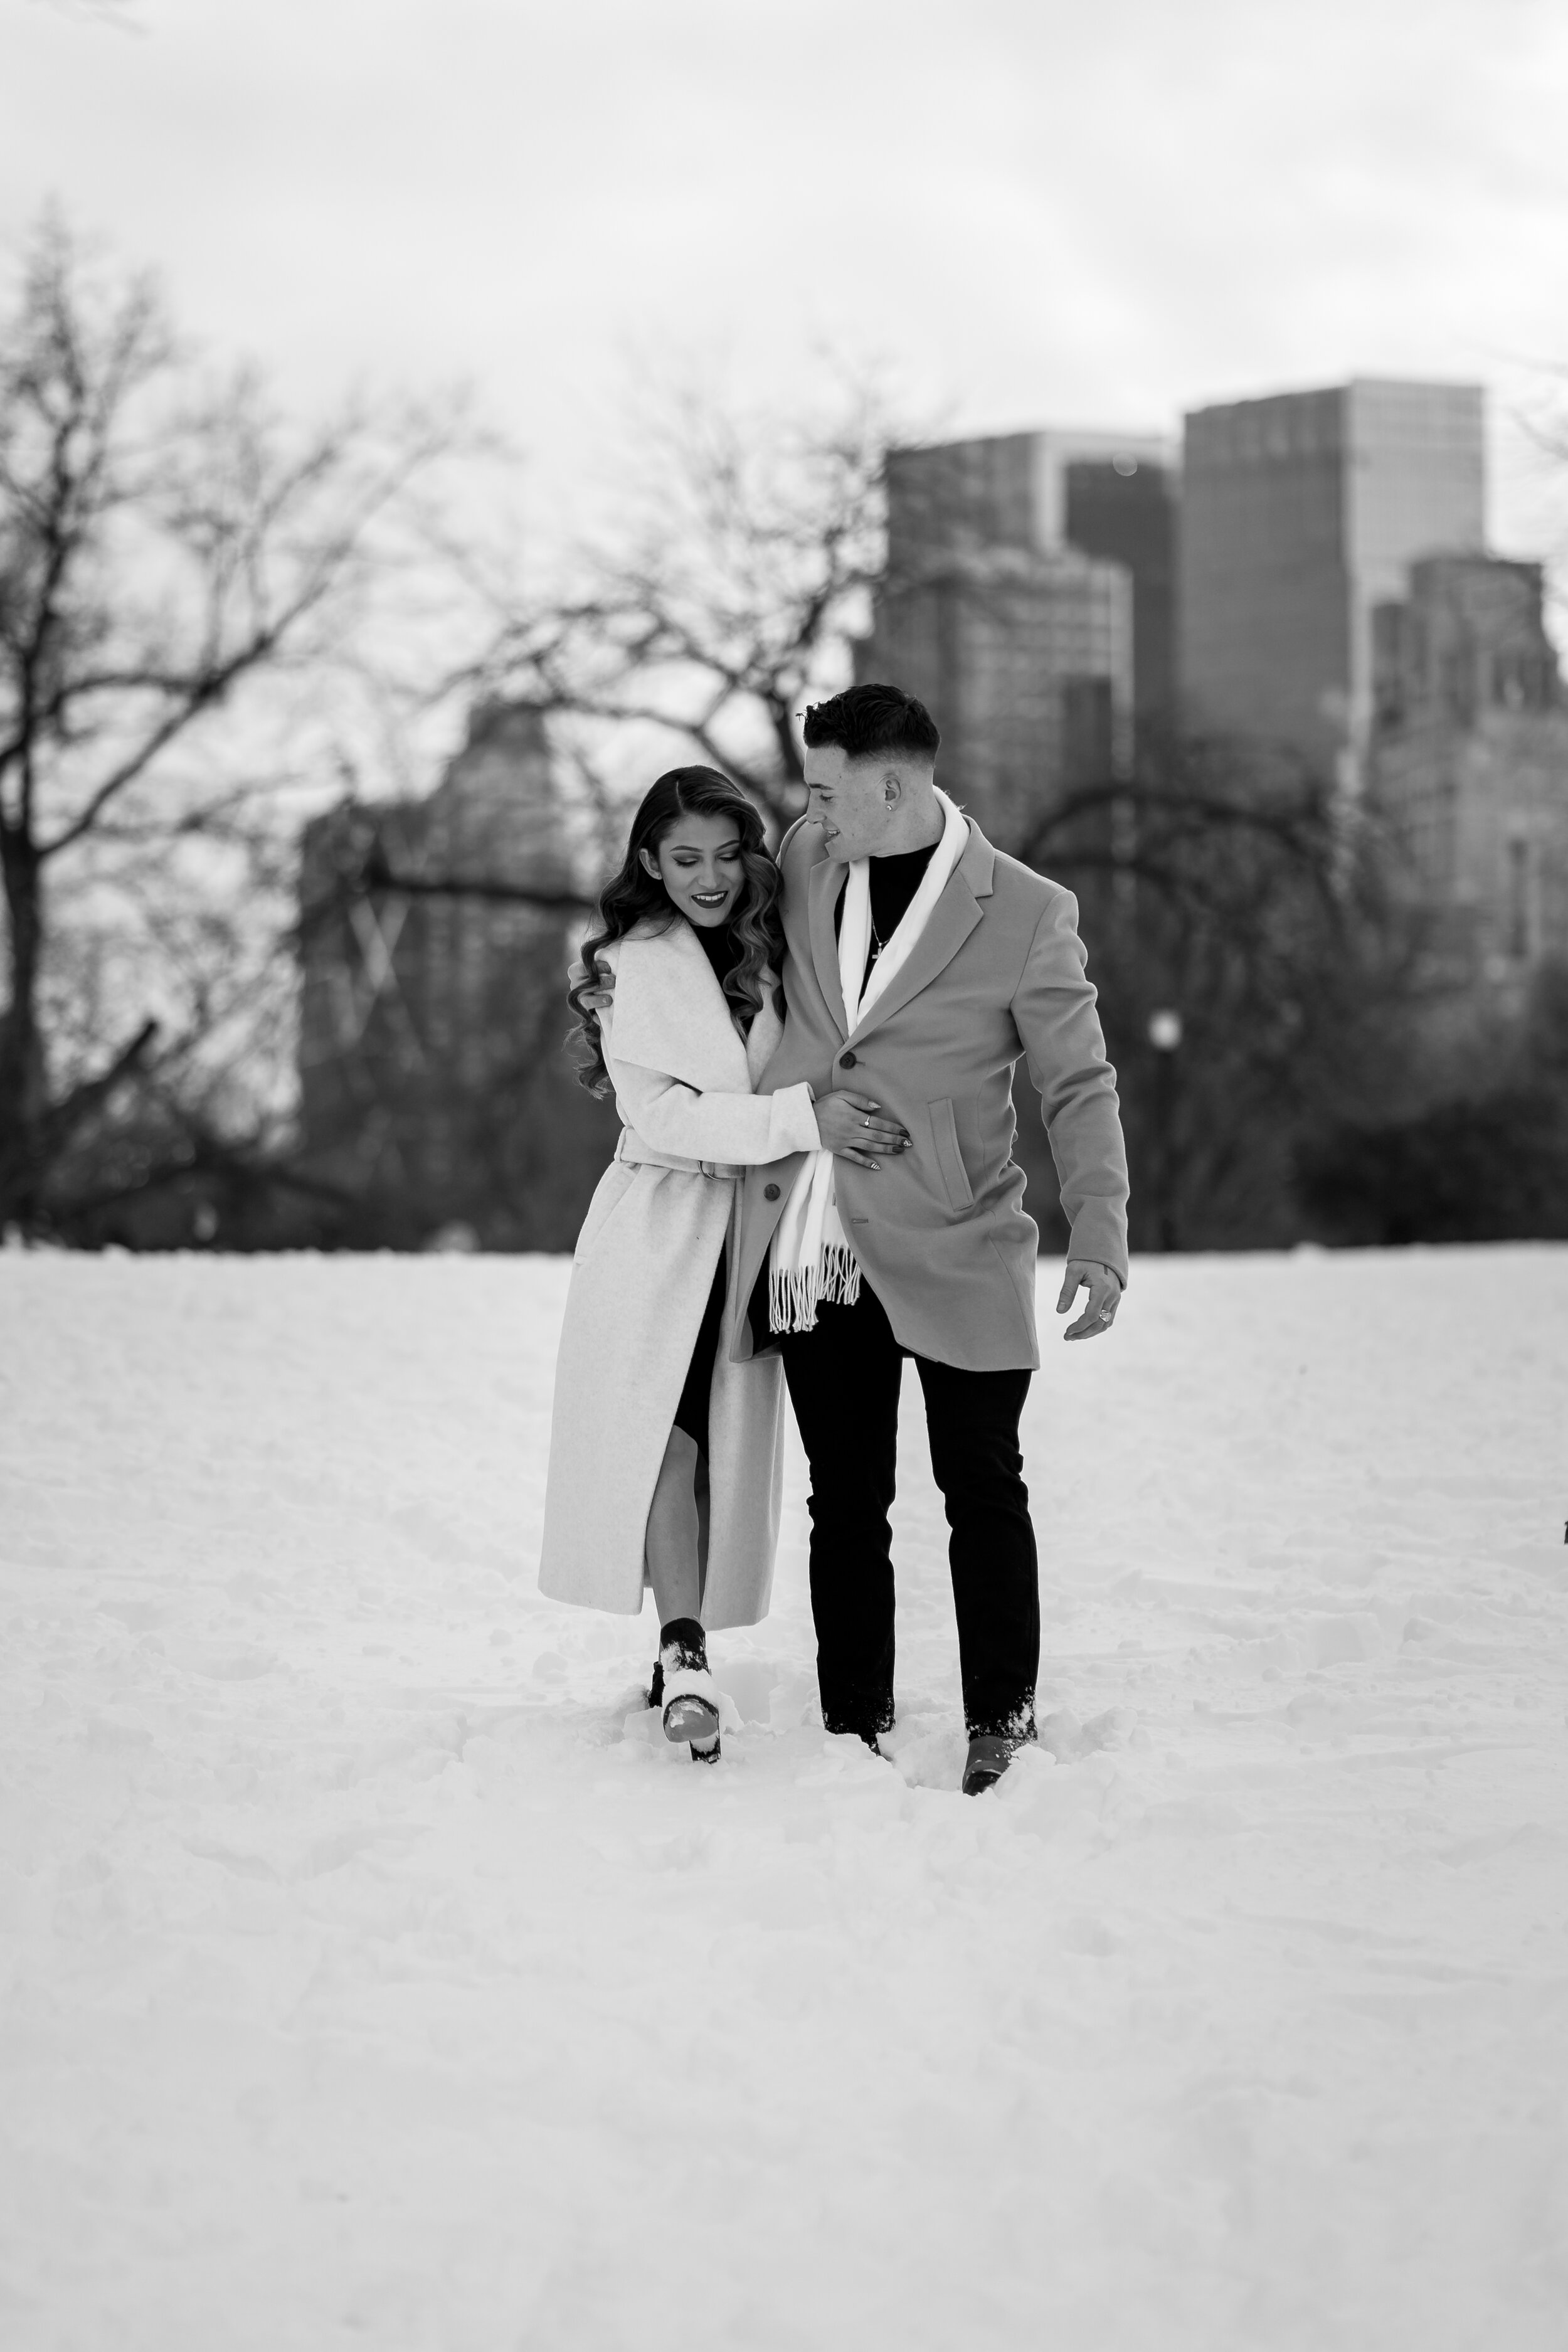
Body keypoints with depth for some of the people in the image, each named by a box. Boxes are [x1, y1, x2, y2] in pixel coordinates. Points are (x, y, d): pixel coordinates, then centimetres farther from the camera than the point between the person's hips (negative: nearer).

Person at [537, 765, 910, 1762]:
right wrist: (802, 1119, -23)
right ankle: (686, 1653, -23)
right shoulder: (635, 966, -5)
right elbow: (661, 1115, -15)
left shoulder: (767, 955, 11)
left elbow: (802, 1078, 21)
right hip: (659, 1227, -5)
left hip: (753, 1229, 5)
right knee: (668, 1436, -16)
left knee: (729, 1445, 5)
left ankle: (683, 1650, 17)